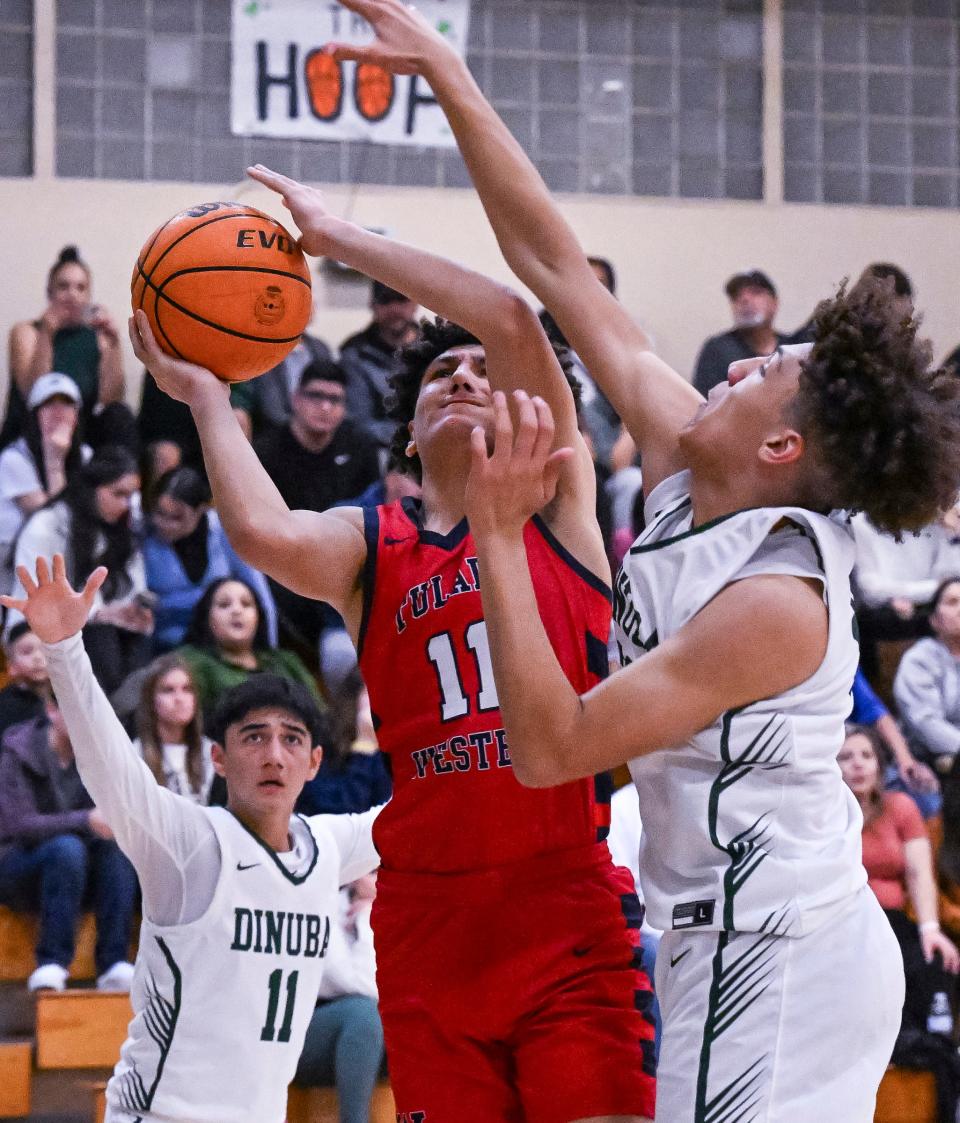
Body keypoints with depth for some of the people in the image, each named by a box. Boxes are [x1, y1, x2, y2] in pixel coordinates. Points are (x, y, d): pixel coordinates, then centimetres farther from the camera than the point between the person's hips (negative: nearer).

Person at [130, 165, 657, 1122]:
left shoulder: (558, 504, 7)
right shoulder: (367, 546, 12)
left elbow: (513, 323, -8)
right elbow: (263, 535, -14)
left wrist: (336, 237, -3)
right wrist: (205, 396, 0)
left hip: (569, 908, -2)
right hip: (427, 916, 3)